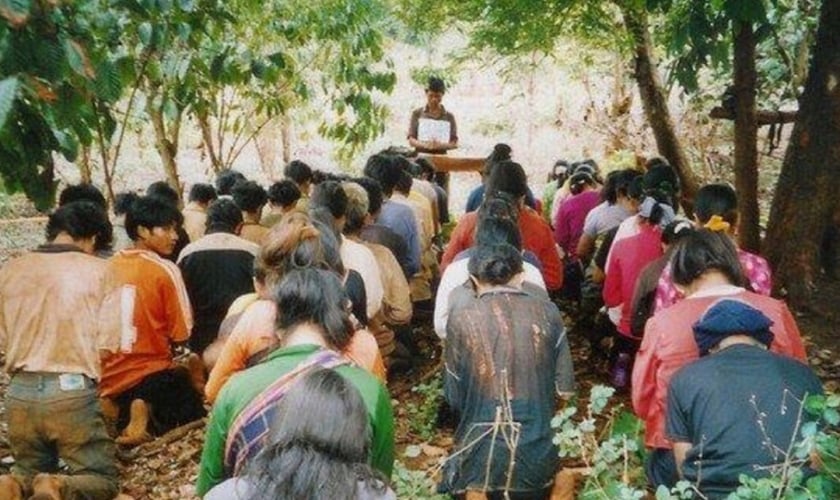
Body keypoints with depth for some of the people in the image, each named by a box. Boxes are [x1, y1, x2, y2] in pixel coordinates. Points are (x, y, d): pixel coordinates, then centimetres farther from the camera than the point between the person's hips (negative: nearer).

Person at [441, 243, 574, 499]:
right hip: (538, 449, 2)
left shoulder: (462, 318, -8)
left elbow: (453, 396, -1)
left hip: (482, 451, -2)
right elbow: (564, 387, 1)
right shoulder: (546, 311, -4)